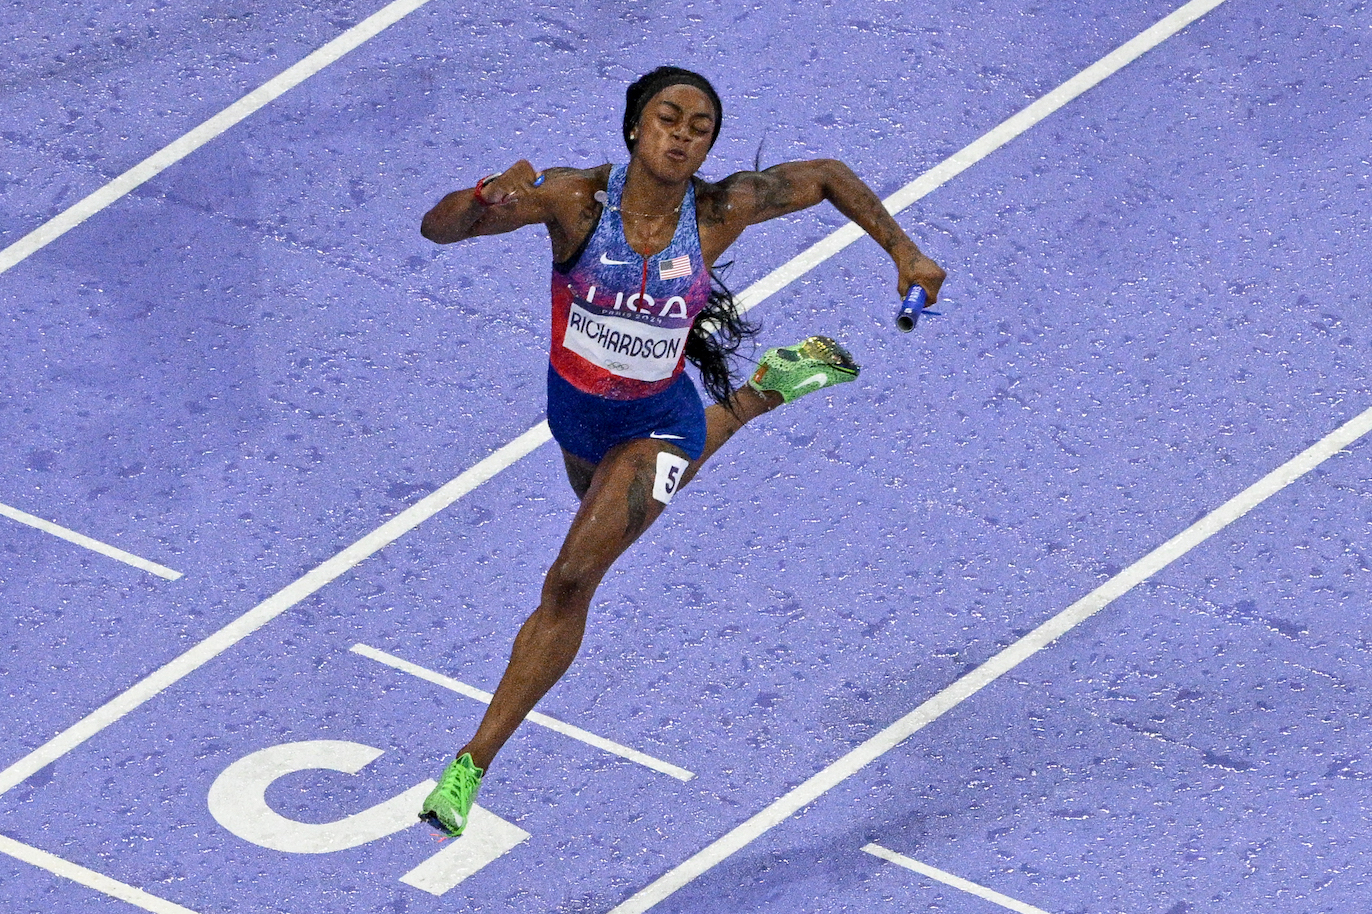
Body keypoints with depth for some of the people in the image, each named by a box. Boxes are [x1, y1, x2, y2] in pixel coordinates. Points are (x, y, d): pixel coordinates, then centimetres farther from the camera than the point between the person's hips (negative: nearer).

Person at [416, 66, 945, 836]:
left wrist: (905, 253, -1)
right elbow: (439, 229, -30)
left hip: (656, 422, -3)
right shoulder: (576, 199, -25)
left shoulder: (719, 212, -22)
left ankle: (473, 764, -10)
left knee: (572, 581, -17)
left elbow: (828, 177, -5)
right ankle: (764, 390, 58)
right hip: (576, 413, 3)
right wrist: (489, 197, -52)